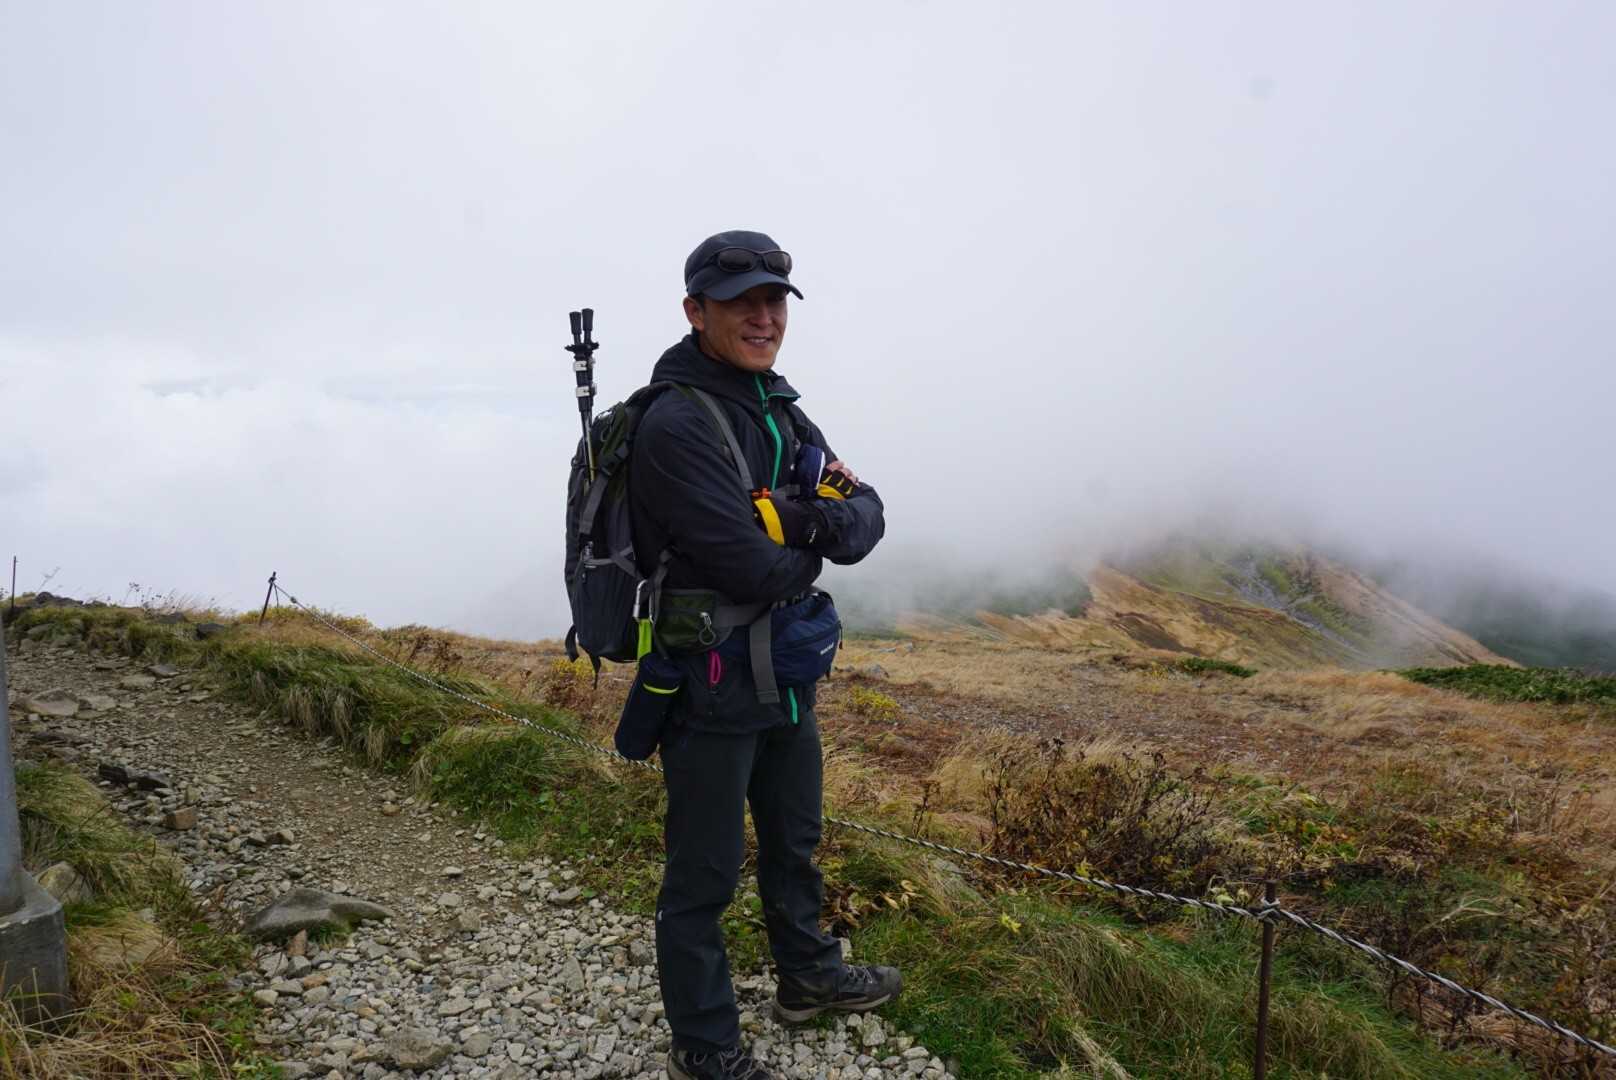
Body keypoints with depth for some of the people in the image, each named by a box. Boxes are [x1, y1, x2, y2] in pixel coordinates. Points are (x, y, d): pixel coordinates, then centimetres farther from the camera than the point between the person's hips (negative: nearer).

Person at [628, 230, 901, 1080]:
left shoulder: (781, 412, 6)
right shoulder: (676, 425, -22)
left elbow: (868, 515, 0)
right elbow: (754, 571, -28)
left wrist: (812, 518, -22)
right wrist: (813, 548, -8)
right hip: (712, 683, -9)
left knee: (794, 840, 25)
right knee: (705, 870, 8)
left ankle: (808, 976, 48)